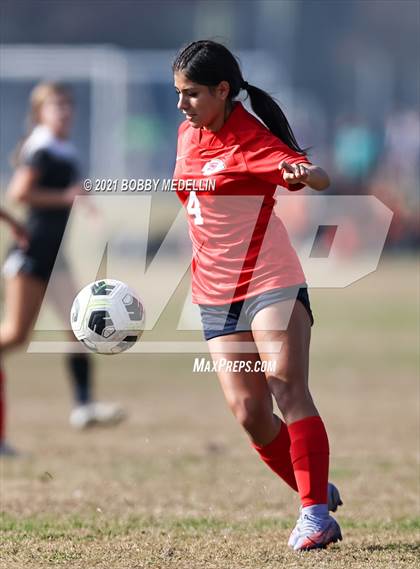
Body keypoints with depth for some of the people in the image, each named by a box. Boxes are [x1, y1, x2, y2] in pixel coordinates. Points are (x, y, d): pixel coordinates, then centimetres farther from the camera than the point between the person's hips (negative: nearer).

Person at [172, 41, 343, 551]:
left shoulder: (251, 142, -15)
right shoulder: (189, 133, 9)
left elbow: (318, 179, -31)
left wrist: (307, 173, -55)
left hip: (271, 284, -7)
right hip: (215, 295, 7)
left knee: (288, 392, -16)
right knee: (248, 412, -2)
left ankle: (315, 513, -17)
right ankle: (316, 493, 12)